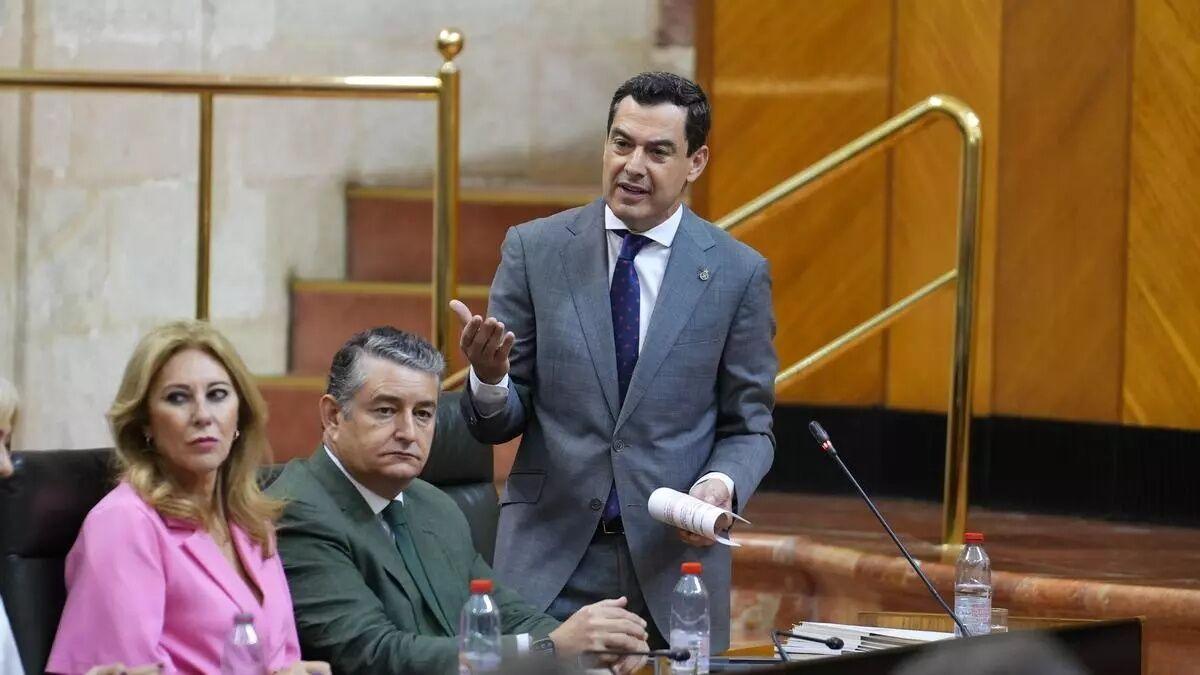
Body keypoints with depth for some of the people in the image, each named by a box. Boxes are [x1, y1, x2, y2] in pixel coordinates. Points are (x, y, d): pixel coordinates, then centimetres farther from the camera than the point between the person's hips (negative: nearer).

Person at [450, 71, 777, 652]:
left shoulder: (738, 273, 2)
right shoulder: (534, 249, 2)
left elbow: (749, 427, 7)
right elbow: (500, 423, 3)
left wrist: (722, 483, -14)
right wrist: (489, 380, -20)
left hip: (673, 562, 0)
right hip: (549, 562, 0)